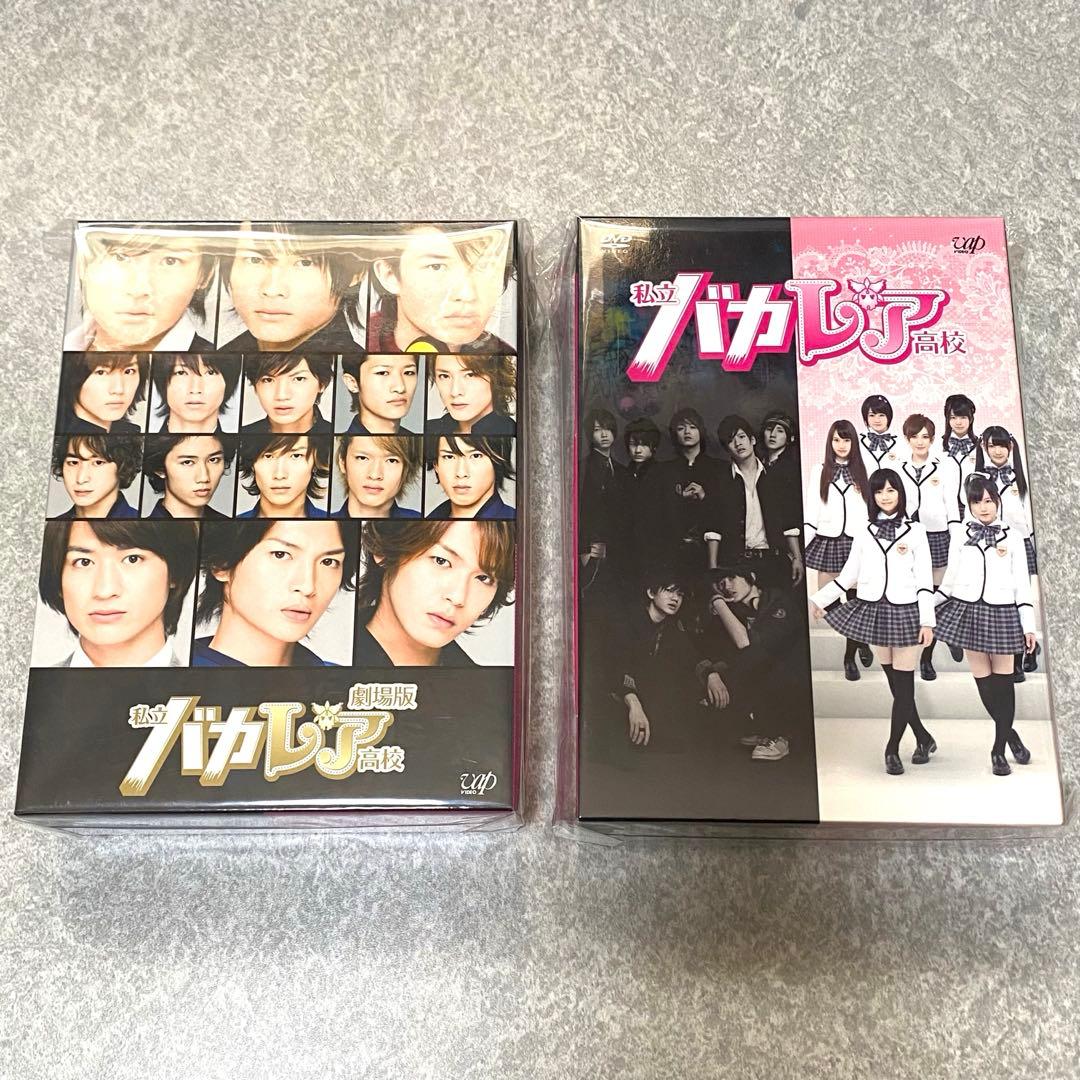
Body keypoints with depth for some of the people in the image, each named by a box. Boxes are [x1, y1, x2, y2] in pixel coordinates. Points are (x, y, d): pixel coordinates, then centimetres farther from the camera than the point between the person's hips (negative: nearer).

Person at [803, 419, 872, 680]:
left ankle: (850, 657, 14)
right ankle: (861, 641, 24)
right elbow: (810, 510, 2)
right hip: (828, 541, 1)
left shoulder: (862, 471, 5)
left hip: (857, 541, -1)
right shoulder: (819, 471, 4)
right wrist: (801, 543, -4)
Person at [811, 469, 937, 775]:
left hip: (905, 611, -3)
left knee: (903, 684, -3)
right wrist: (818, 599, 8)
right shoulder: (865, 532, 9)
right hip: (874, 610, 3)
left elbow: (924, 580, -2)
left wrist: (927, 621, -8)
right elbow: (849, 576, 11)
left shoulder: (915, 531, 1)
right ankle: (924, 739, 21)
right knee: (895, 683, 6)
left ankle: (892, 749, 6)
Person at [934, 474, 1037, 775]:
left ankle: (998, 749, 10)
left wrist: (1029, 626, -1)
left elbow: (1022, 584, 3)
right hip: (968, 611, 1)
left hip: (1002, 613, -1)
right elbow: (949, 580, 12)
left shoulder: (1012, 537, 4)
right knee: (983, 680, 1)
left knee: (1003, 680, 2)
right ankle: (1010, 735, 18)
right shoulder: (960, 537, 7)